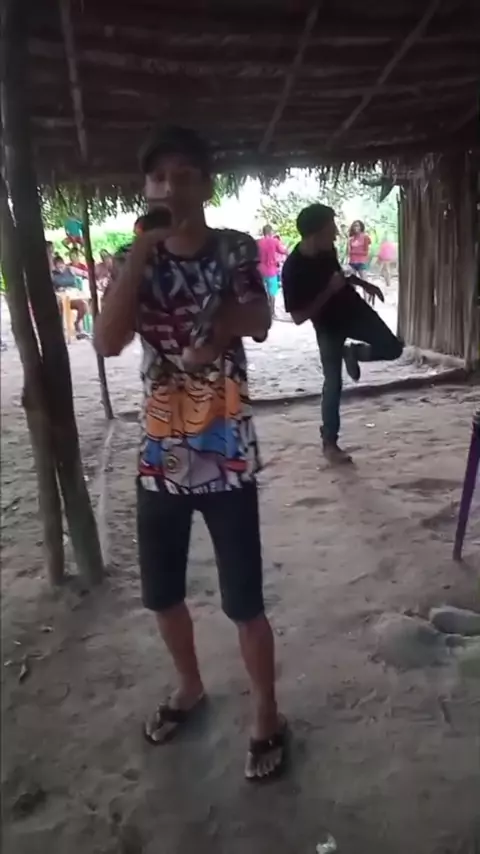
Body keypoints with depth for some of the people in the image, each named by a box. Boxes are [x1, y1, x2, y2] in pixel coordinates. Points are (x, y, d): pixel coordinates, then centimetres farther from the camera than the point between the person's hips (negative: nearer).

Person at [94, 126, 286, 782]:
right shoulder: (135, 259, 3)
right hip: (160, 457, 4)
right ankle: (190, 688, 45)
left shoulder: (236, 250, -1)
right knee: (162, 593, 17)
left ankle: (267, 717, 29)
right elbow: (107, 342, -13)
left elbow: (260, 323, -15)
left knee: (243, 602, 4)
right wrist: (141, 249, -16)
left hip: (227, 457, -3)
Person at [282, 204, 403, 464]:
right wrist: (330, 290, -29)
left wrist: (362, 283, 6)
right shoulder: (293, 269, -29)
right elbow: (298, 317, -28)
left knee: (392, 348, -4)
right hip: (328, 325, -5)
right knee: (333, 383, 0)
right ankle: (329, 444, 15)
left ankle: (353, 353, 26)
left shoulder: (326, 248, -10)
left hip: (353, 308, 5)